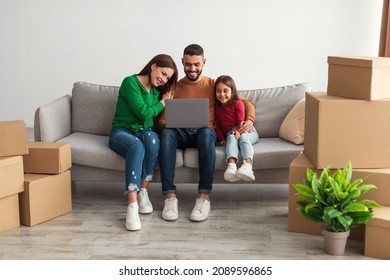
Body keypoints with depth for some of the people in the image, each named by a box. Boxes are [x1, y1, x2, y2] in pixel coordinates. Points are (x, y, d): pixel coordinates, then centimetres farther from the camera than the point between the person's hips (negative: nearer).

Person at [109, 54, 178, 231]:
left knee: (152, 137, -35)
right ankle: (132, 205, -50)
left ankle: (143, 192, -28)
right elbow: (143, 113, -13)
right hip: (122, 131, -5)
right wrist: (163, 103, 0)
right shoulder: (130, 82, -8)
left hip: (144, 131, 5)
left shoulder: (158, 90, 13)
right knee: (137, 145, -40)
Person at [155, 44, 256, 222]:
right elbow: (161, 120, 11)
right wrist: (165, 124, -14)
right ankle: (170, 197, -39)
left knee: (206, 132, -39)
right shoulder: (174, 87, 17)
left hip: (204, 132, -1)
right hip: (180, 133, 1)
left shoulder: (212, 85, 15)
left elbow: (246, 102, 13)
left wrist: (250, 120, -9)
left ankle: (204, 197, -42)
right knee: (166, 133, -35)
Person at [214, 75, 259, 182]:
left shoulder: (238, 104, -3)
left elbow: (241, 121, -10)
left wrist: (238, 132, -31)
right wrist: (221, 139, -2)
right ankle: (231, 166, -61)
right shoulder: (217, 107, 10)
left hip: (245, 131, -2)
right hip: (230, 133, 2)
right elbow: (217, 124, 11)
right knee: (232, 138, -33)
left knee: (243, 137, -35)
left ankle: (247, 166, -62)